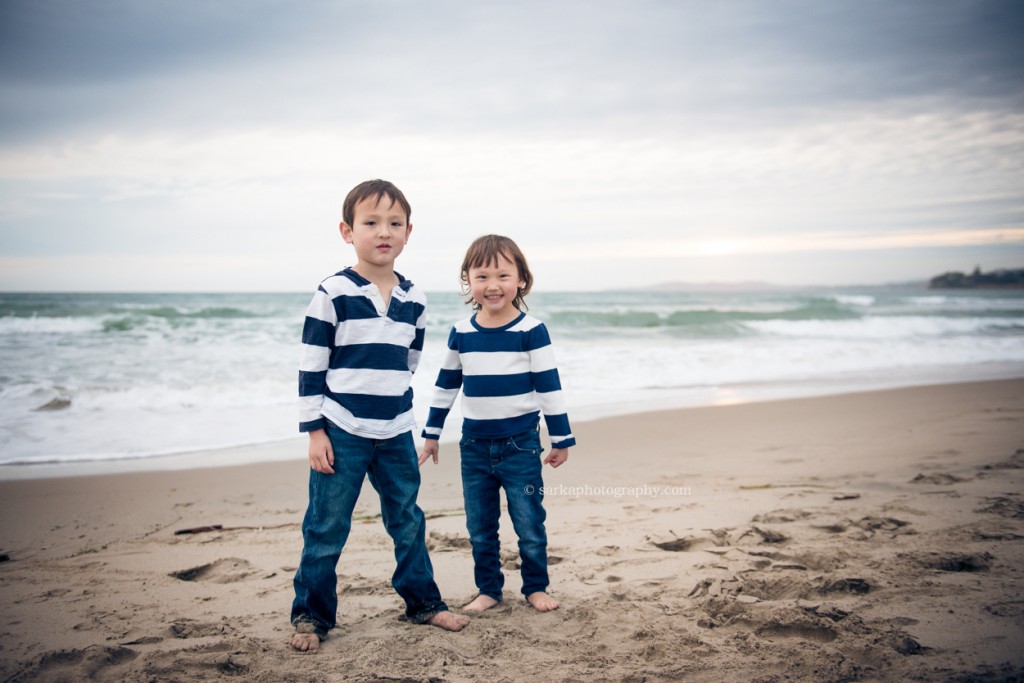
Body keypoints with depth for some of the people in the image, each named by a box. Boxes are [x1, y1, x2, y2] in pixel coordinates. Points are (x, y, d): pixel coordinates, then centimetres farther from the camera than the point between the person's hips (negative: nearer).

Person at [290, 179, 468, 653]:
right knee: (327, 527, 3)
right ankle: (311, 614, 18)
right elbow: (310, 369, -8)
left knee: (408, 521, 14)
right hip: (341, 433, -4)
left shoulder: (413, 301, 4)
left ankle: (422, 600, 30)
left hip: (395, 434, 5)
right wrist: (315, 432, -10)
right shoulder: (333, 294, -10)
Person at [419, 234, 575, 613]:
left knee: (529, 525, 4)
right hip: (474, 446, 3)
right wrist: (431, 434, 15)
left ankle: (536, 587, 23)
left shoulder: (531, 331, -8)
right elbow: (445, 386, 12)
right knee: (480, 528, 11)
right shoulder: (461, 333, 3)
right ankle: (488, 589, 25)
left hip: (520, 443, -3)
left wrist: (561, 438, -3)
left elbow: (549, 387, -5)